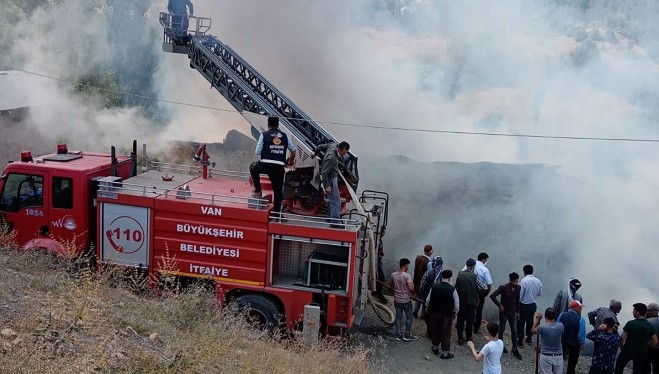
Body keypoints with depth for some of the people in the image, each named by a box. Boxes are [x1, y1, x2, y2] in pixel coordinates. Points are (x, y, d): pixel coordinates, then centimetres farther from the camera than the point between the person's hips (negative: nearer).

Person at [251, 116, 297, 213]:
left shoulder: (264, 135, 3)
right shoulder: (284, 136, 14)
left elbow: (257, 152, 1)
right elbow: (293, 149, 19)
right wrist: (291, 161, 36)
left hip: (266, 165, -2)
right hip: (280, 167, 2)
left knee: (253, 168, 30)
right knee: (278, 190, 13)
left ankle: (258, 191, 25)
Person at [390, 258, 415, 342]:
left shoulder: (393, 275, -3)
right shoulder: (407, 276, -21)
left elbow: (391, 285, 13)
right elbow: (411, 288, -27)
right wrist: (413, 292, -7)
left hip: (397, 300, 5)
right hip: (406, 300, -5)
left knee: (398, 317, 16)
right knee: (409, 318, 12)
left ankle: (398, 335, 21)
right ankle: (407, 335, 15)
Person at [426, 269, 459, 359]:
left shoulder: (434, 287, -11)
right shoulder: (452, 289, -19)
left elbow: (428, 301, -2)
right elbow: (457, 305, -12)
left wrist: (429, 309, 18)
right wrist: (454, 313, 7)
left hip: (434, 313, 3)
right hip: (447, 315, -3)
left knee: (435, 330, 22)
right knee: (446, 333, 12)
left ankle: (435, 347, 41)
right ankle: (445, 353, 22)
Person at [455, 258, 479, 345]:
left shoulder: (460, 274, -8)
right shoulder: (474, 276, -15)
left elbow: (456, 286, -4)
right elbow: (477, 289, -9)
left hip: (461, 301, 2)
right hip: (471, 301, -2)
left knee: (460, 321, 14)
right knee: (470, 321, 14)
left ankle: (460, 339, 18)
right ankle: (468, 338, 24)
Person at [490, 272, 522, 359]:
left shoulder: (518, 288, -4)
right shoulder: (503, 288, -22)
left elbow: (517, 300, 10)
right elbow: (492, 296, -25)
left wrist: (518, 311, 12)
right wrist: (499, 305, -21)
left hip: (513, 312, 4)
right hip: (503, 312, -4)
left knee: (514, 331, 5)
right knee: (502, 329, 11)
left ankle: (515, 349, 14)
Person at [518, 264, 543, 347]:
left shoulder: (524, 280, -20)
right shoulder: (538, 281, -4)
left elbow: (520, 294, -18)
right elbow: (540, 294, 5)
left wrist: (517, 302, -3)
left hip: (524, 305, -5)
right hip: (533, 305, 5)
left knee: (521, 322, 4)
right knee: (530, 321, 21)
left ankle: (520, 341, 7)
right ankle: (529, 338, 33)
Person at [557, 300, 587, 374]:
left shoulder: (562, 315, -14)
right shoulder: (580, 319, -23)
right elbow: (581, 335, -19)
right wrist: (581, 345, -2)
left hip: (562, 342, 3)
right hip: (574, 344, -3)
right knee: (572, 363, 16)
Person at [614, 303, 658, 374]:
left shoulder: (630, 323, -19)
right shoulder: (650, 326, -7)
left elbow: (622, 338, -17)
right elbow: (655, 342, -4)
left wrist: (621, 347, 1)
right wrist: (645, 346, 10)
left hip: (628, 350, -3)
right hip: (642, 353, 3)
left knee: (619, 366, 19)